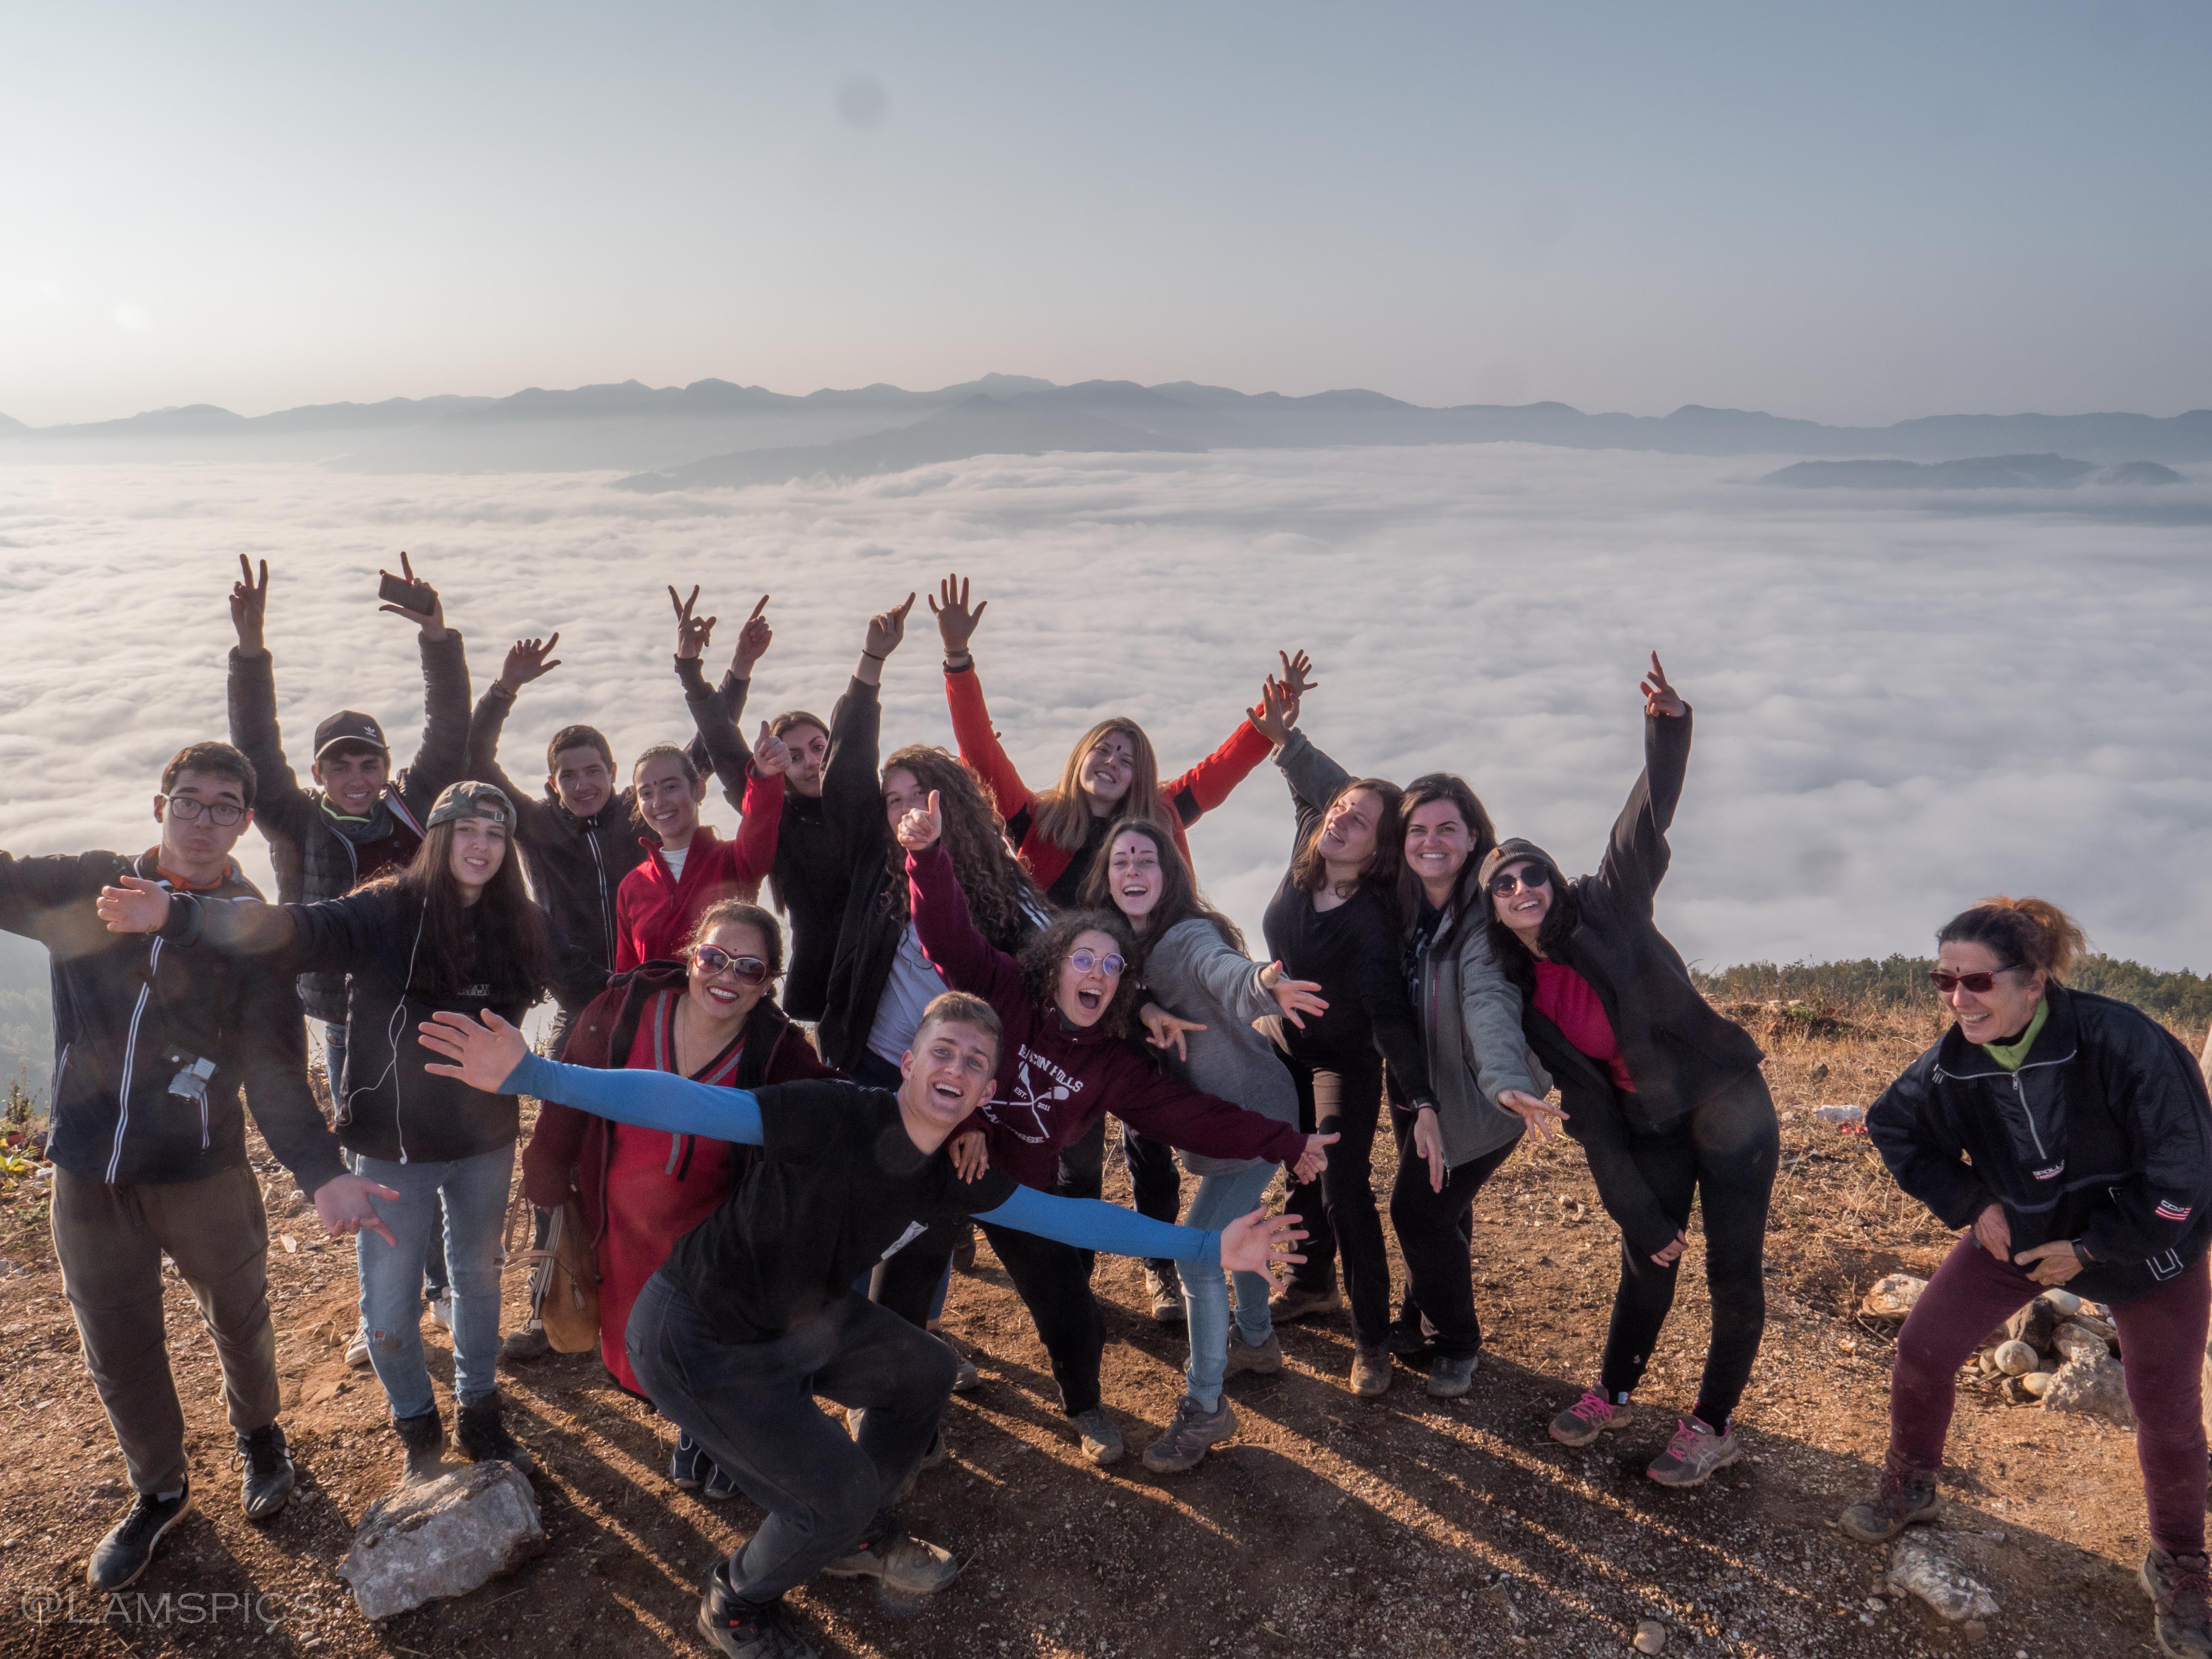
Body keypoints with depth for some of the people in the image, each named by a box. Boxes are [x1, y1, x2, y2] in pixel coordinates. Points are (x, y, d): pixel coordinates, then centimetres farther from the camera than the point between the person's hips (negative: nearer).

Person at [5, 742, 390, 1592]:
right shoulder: (85, 888, -2)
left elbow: (275, 1069, -14)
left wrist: (321, 1172, -28)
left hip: (203, 1173, -1)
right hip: (89, 1171, 2)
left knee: (238, 1317, 17)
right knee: (117, 1347, 14)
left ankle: (258, 1434, 46)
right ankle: (158, 1490, 38)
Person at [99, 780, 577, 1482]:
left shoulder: (518, 925, -6)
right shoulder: (389, 911, -17)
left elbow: (586, 971, 6)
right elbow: (294, 931, -32)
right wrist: (180, 916, -46)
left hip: (485, 1141, 3)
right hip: (395, 1145, -3)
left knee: (478, 1279, 20)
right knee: (387, 1306, 7)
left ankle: (478, 1417, 42)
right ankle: (418, 1431, 34)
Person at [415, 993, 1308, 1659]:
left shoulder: (953, 1177, -7)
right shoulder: (838, 1116, -29)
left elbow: (1069, 1217, -1)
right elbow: (687, 1103, -35)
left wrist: (1205, 1248, -3)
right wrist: (532, 1075, -44)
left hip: (798, 1321, 8)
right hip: (697, 1339, -8)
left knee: (924, 1375, 14)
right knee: (838, 1490, -8)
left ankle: (853, 1539, 38)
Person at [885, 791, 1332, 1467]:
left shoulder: (1113, 1066, -7)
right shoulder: (1003, 992, -15)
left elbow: (1192, 1114, -8)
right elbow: (948, 932, -25)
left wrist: (1284, 1143, -12)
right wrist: (929, 853, -43)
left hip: (1025, 1191, 2)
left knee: (1074, 1322, 6)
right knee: (900, 1298, 7)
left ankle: (1084, 1407, 40)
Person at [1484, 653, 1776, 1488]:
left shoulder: (1608, 905, -10)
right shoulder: (1528, 999, -1)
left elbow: (1647, 821, -24)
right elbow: (1590, 1116, 0)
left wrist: (1668, 729, -42)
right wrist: (1639, 1214, -2)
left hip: (1727, 1102, -3)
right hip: (1651, 1128, 4)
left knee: (1734, 1272, 2)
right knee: (1647, 1263, 14)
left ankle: (1713, 1425, 21)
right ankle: (1612, 1393, 37)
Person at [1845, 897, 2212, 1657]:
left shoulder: (2119, 1040, -33)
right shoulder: (1954, 1061, -20)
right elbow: (1893, 1126, 0)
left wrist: (2091, 1248, -19)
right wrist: (1969, 1204, -9)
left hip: (2144, 1244, -3)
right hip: (2019, 1230, 3)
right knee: (1924, 1345, -2)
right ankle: (1910, 1486, 25)